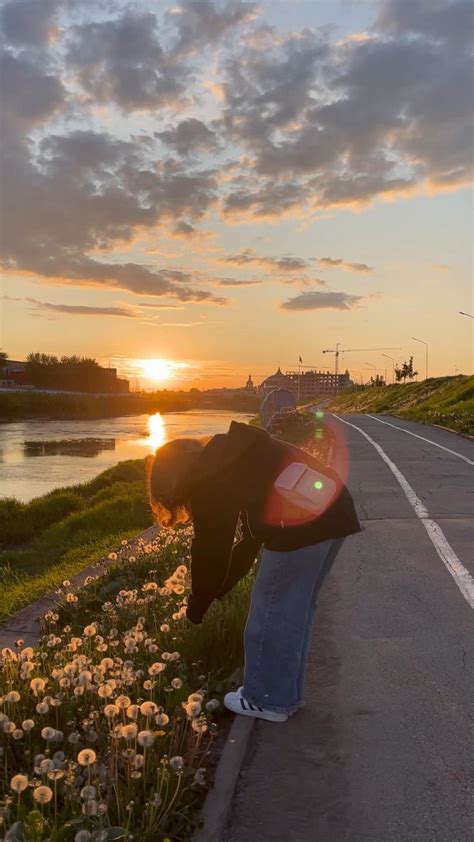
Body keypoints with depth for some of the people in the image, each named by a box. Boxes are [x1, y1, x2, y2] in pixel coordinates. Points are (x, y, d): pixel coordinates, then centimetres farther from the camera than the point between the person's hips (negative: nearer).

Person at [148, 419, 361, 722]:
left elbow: (212, 546, 2)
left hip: (302, 523, -9)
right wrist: (217, 591, 33)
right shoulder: (231, 457, 26)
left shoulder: (207, 478, 0)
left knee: (271, 610, 9)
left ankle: (267, 699, 25)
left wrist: (197, 605, 17)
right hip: (336, 510, 9)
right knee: (297, 608, 21)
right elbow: (253, 533, 29)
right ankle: (287, 694, 35)